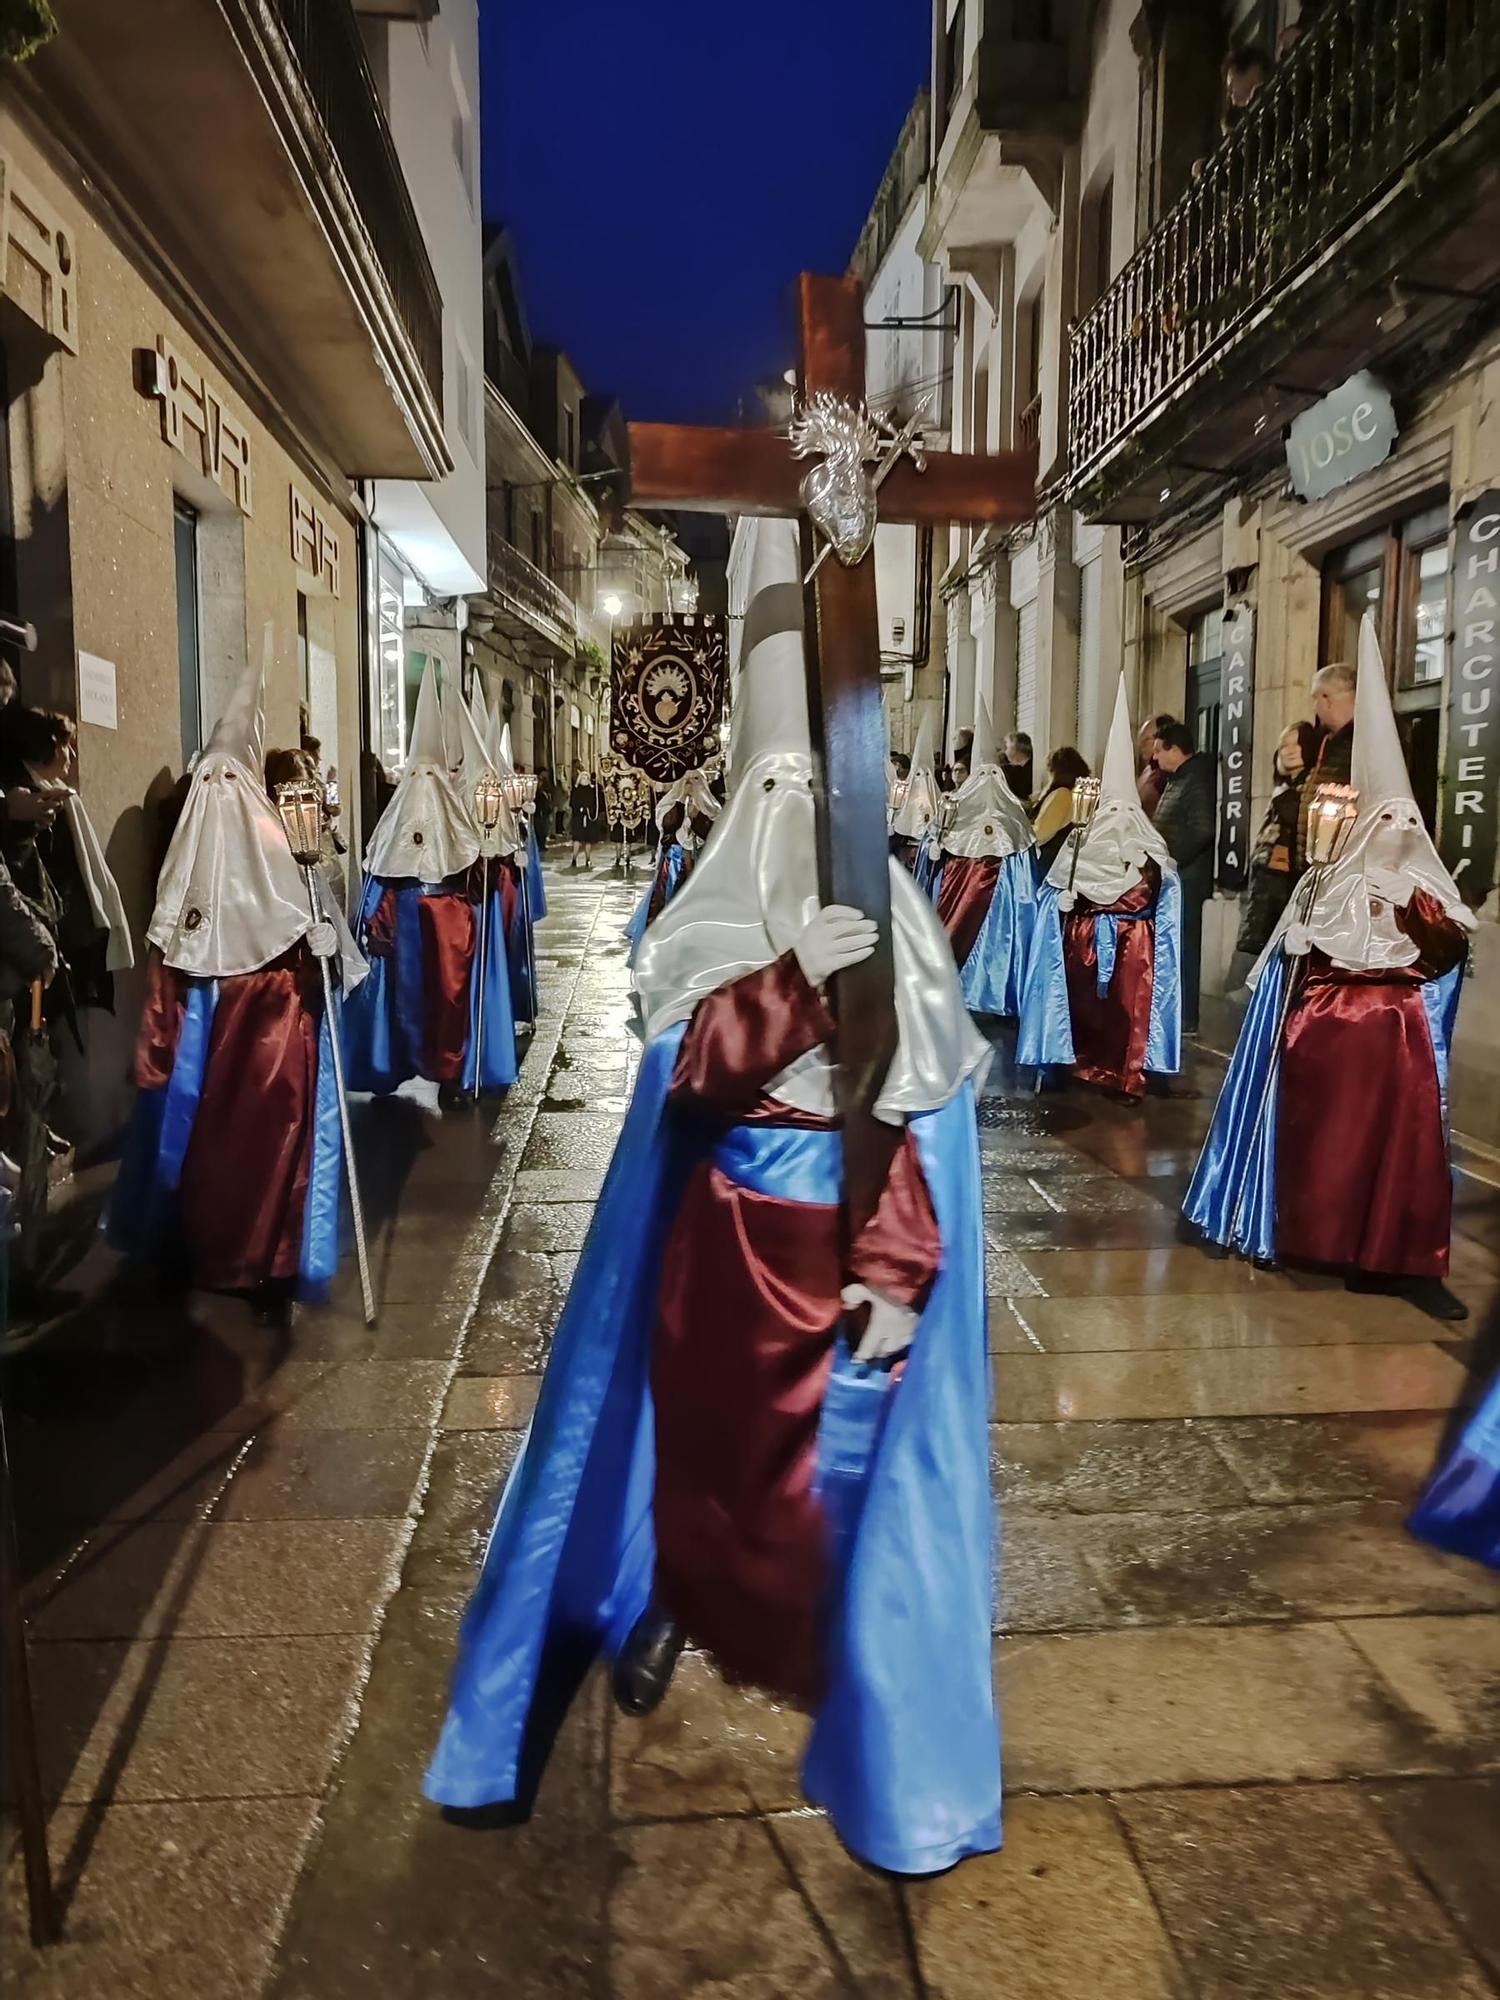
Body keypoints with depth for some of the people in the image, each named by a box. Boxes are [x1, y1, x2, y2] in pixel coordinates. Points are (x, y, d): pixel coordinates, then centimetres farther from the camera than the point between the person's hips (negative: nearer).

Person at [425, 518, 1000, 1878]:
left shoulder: (903, 936, -3)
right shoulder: (716, 918, -1)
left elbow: (924, 1131, -6)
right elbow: (693, 1076, -15)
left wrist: (896, 1275, -13)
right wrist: (792, 976, -29)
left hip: (853, 1251, -1)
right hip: (727, 1243, 1)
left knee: (852, 1472, 6)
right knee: (700, 1444, 12)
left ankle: (851, 1688, 28)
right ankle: (667, 1606, 39)